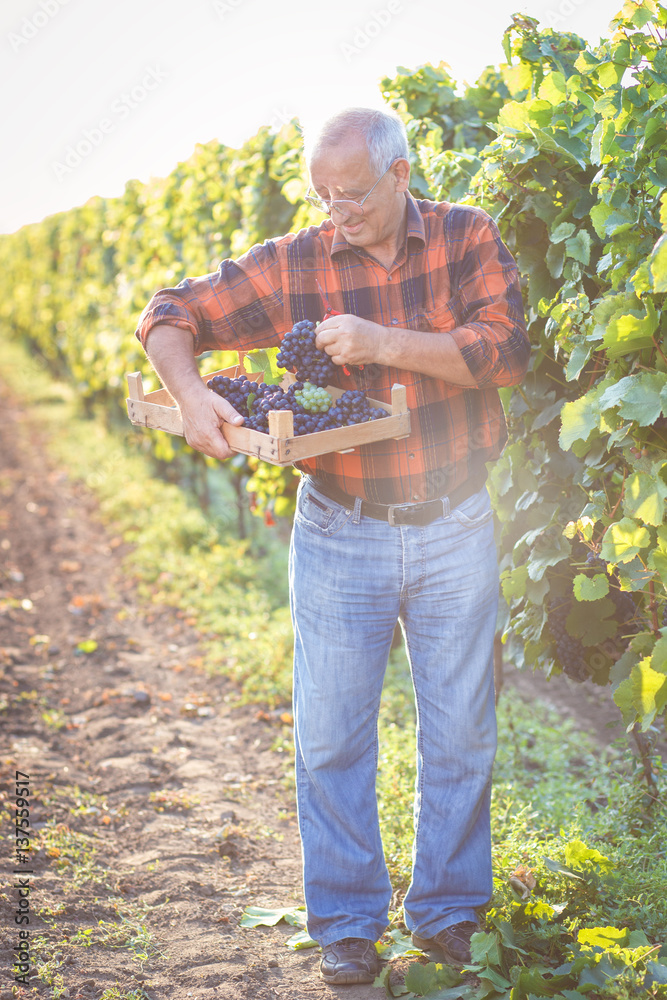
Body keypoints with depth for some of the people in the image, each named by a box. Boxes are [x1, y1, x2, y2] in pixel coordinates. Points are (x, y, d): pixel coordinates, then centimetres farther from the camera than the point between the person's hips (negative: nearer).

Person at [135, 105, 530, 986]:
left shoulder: (468, 240, -3)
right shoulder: (292, 266, -3)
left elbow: (505, 350, -15)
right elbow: (172, 316, -1)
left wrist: (384, 342, -23)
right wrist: (191, 392, -22)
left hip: (457, 528, 0)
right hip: (339, 537, 0)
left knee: (461, 732, 9)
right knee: (332, 736, 4)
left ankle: (449, 912, 25)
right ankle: (347, 922, 20)